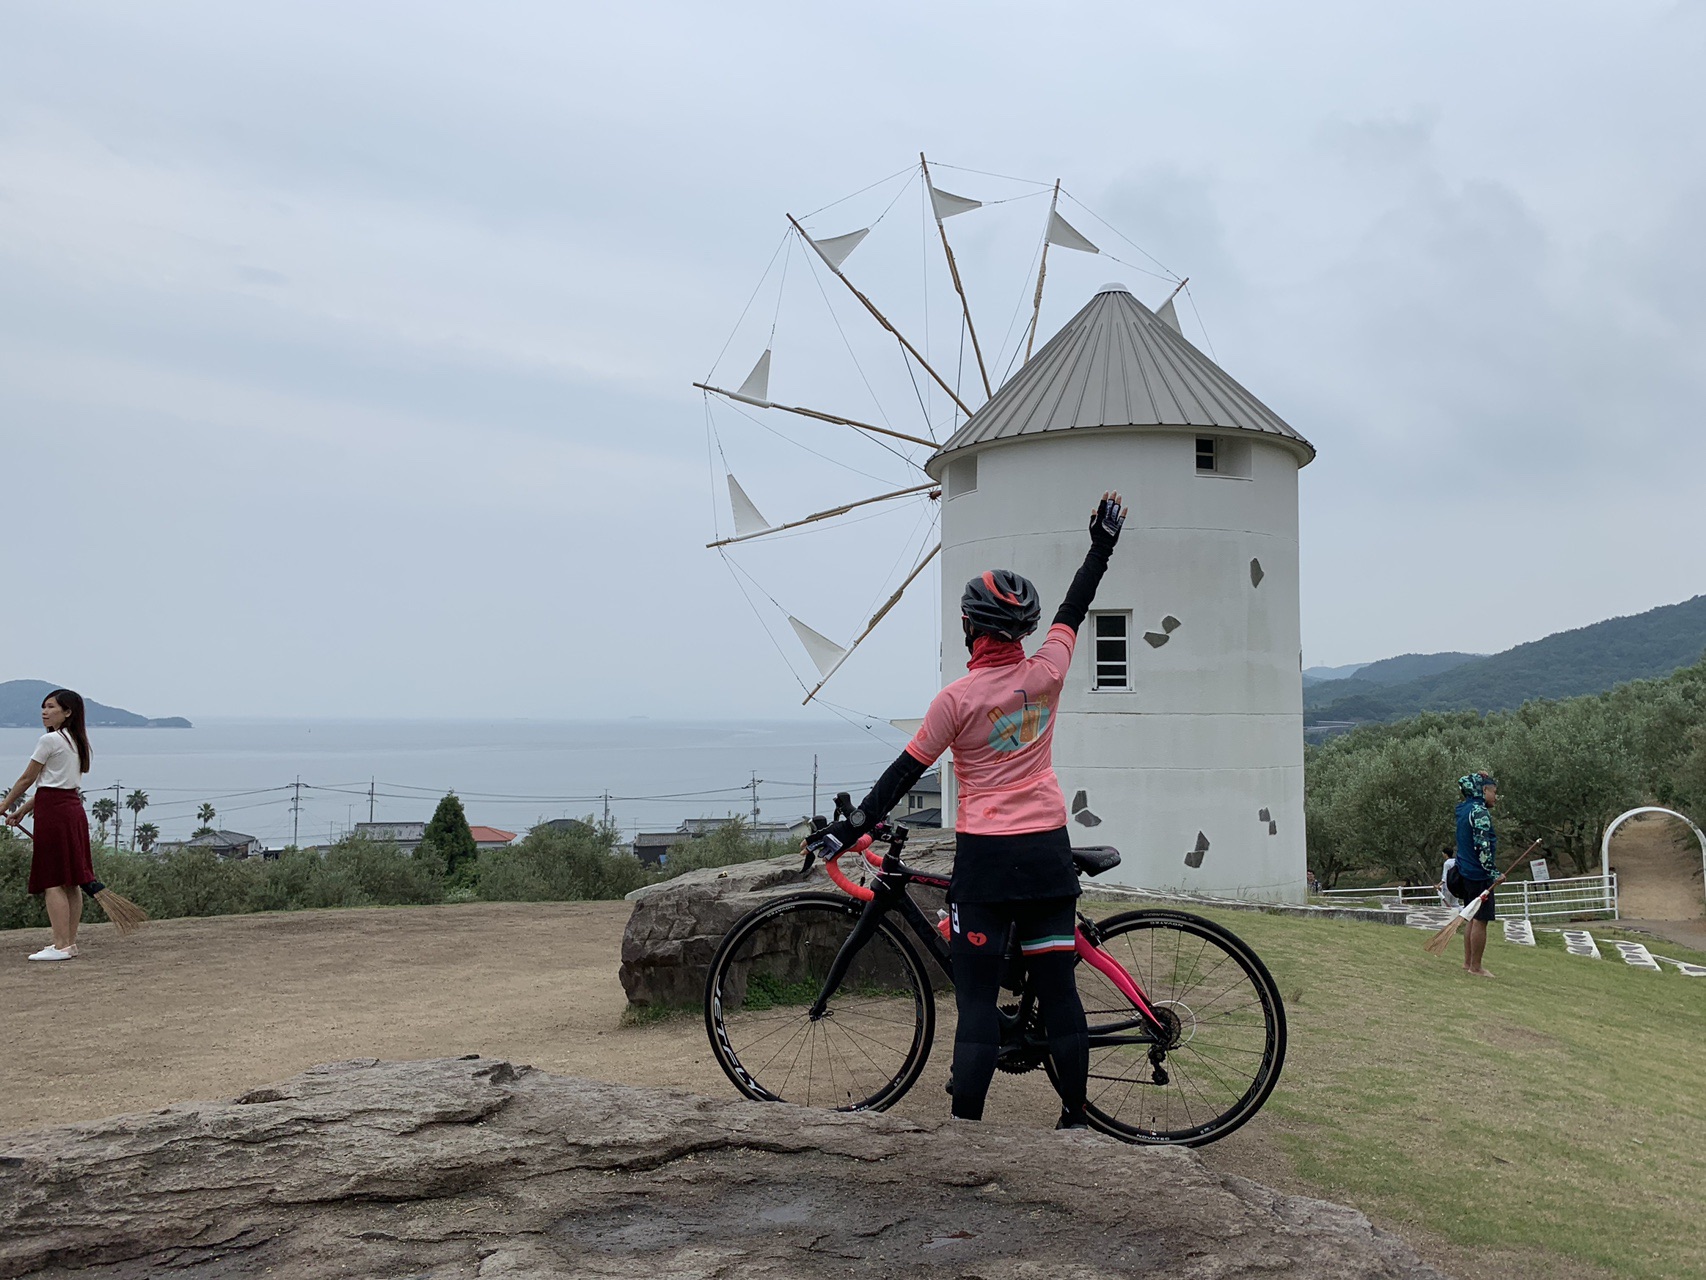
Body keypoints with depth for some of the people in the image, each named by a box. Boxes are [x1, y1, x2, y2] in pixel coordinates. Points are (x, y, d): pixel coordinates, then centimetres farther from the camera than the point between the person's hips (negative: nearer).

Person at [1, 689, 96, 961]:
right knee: (71, 882, 9)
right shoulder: (76, 742, 16)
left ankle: (61, 945, -8)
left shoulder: (49, 740, -10)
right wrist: (22, 811, 20)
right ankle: (70, 942, 12)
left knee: (53, 882, -6)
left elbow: (27, 780, -3)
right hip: (74, 809, 9)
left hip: (54, 813, -9)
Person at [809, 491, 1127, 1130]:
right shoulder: (1047, 673, 1)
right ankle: (1075, 1119, 18)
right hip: (1049, 851, 4)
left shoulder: (957, 698, -10)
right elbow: (1075, 608, 17)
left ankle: (966, 1126, 0)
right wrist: (1101, 548, 31)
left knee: (977, 999, -1)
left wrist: (852, 827, 2)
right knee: (1058, 990, 10)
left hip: (985, 856, -4)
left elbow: (905, 772, -6)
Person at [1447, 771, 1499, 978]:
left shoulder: (1464, 808, 10)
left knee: (1473, 918, 16)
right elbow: (1482, 844, -23)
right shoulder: (1479, 811, -16)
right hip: (1478, 873, -10)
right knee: (1480, 920, -5)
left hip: (1465, 871, 10)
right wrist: (1493, 871, -21)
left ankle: (1468, 961, 21)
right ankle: (1476, 967, -1)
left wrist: (1480, 777, 22)